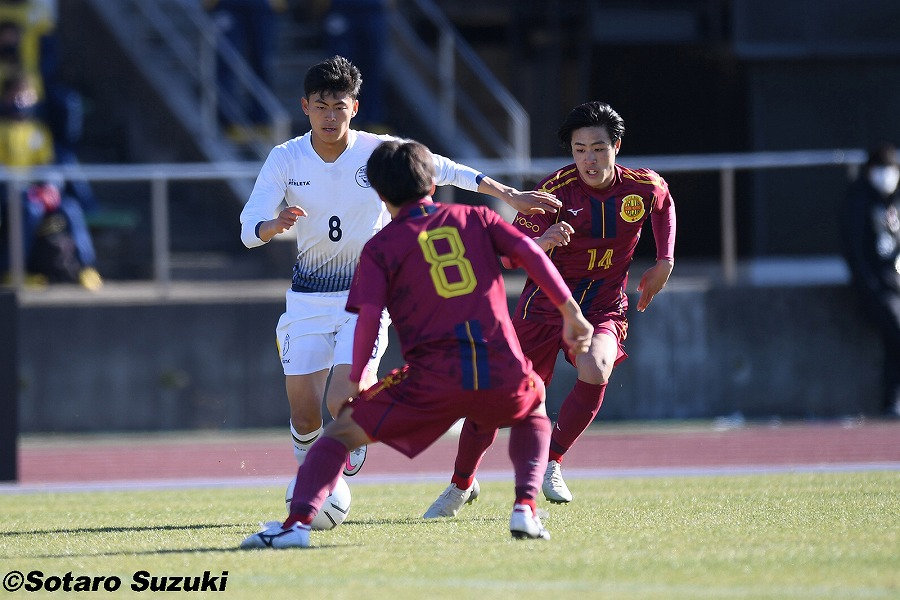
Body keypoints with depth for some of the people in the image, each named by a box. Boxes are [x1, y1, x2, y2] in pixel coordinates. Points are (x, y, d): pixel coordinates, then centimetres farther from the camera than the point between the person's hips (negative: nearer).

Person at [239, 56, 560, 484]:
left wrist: (510, 196, -4)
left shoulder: (379, 151, -12)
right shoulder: (285, 159, -8)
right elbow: (249, 230, -14)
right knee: (304, 417, -1)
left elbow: (446, 171, -2)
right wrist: (274, 225, -37)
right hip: (308, 297, 2)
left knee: (343, 404, -20)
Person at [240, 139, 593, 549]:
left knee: (340, 432, 10)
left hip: (435, 377, -2)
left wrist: (354, 380, 8)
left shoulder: (380, 247, 9)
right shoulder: (475, 218, 17)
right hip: (503, 372, 3)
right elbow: (530, 253, 4)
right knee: (533, 411, 37)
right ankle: (525, 508, 13)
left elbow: (369, 318, -3)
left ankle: (297, 523, -12)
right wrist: (571, 313, 7)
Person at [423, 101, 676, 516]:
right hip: (545, 304, -1)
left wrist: (664, 263, 10)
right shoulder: (555, 189, -15)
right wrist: (542, 242, -40)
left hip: (604, 309, 1)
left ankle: (551, 463, -12)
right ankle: (461, 485, 20)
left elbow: (664, 206, 20)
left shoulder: (645, 187, -7)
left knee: (595, 372, -32)